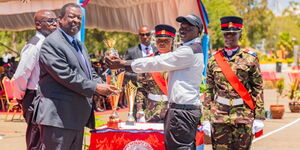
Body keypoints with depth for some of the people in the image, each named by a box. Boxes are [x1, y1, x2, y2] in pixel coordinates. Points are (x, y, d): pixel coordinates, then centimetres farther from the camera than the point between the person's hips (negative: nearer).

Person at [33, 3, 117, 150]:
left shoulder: (80, 45, 21)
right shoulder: (51, 43, -9)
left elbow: (90, 73, 22)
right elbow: (65, 75, -18)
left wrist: (104, 87, 1)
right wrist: (95, 87, -15)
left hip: (78, 116, 10)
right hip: (57, 116, -9)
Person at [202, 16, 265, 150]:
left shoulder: (250, 59, 2)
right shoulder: (214, 60, 8)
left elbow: (258, 89, 1)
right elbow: (209, 91, 8)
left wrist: (259, 117, -5)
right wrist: (206, 118, 3)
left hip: (244, 116, -1)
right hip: (219, 115, 1)